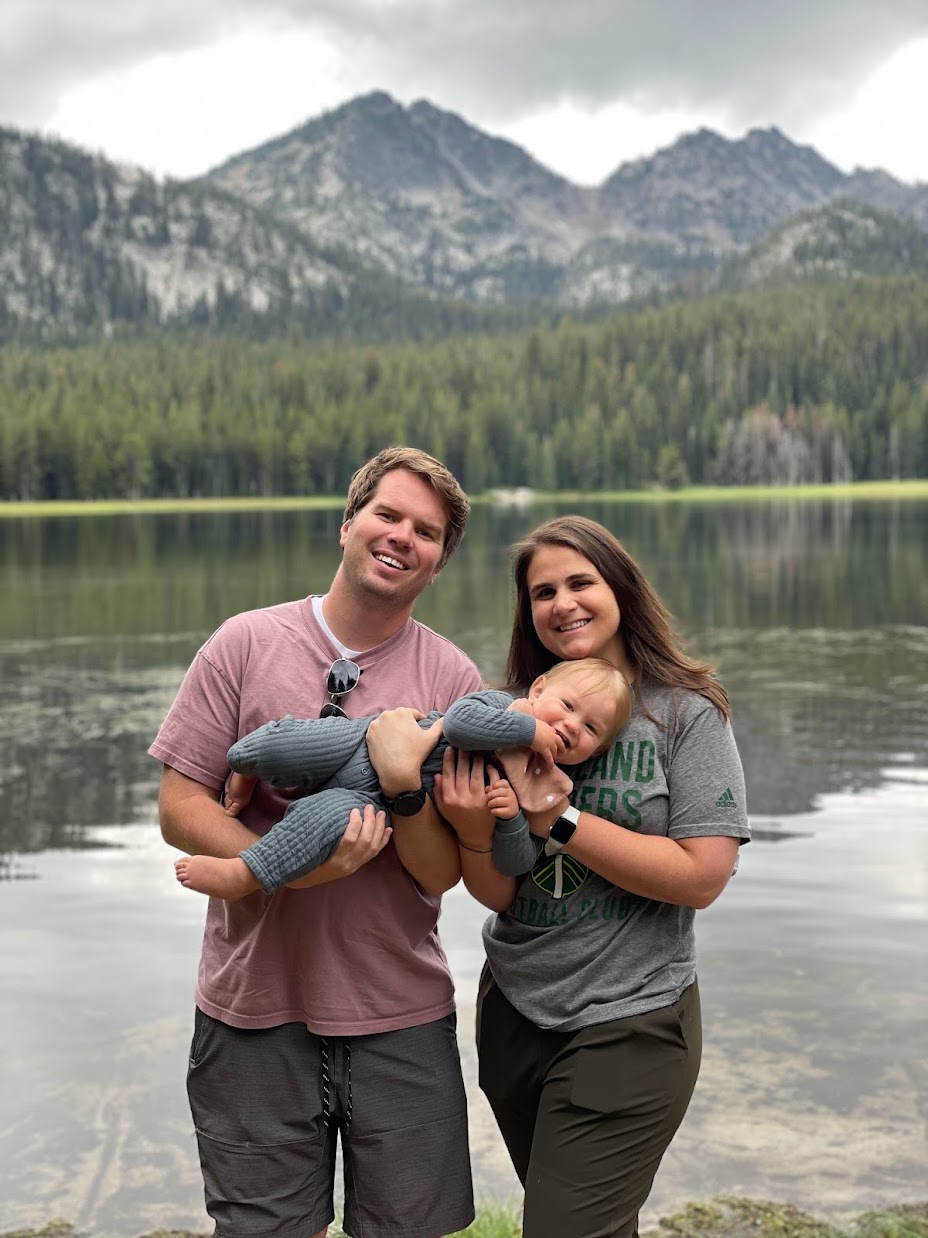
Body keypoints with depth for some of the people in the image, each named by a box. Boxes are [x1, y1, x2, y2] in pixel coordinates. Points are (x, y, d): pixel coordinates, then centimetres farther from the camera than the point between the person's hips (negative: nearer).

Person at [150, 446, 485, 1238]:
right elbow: (180, 807, -4)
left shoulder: (452, 681, -2)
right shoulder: (246, 645, -3)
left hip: (401, 1017, 1)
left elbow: (442, 874, -4)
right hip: (256, 1006, 0)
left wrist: (406, 784, -23)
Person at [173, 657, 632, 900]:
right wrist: (532, 729, -27)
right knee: (281, 745, -20)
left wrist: (510, 817, -26)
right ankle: (248, 766, 15)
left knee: (332, 815, -32)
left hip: (380, 804, 1)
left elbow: (515, 864, -5)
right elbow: (458, 721, -29)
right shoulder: (504, 704, -9)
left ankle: (242, 877, -19)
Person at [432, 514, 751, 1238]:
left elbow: (702, 876, -17)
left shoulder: (687, 712, -8)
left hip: (629, 1025, -5)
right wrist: (476, 833, -23)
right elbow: (496, 894, -1)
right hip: (514, 1010, 5)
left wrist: (559, 820, -21)